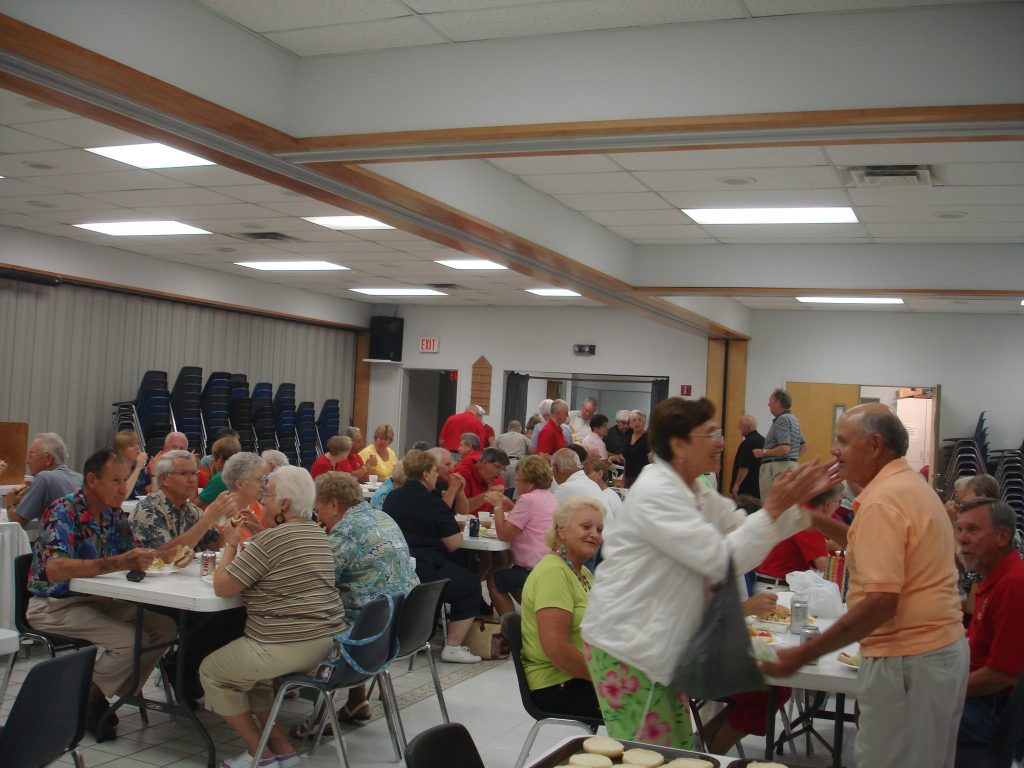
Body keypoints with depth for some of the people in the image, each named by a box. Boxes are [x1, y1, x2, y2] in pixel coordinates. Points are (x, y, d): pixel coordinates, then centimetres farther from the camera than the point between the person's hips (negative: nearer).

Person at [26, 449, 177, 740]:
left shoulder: (115, 513, 3)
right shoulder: (63, 512, -20)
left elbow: (132, 555, 6)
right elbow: (54, 570, -34)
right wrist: (118, 563, -42)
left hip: (99, 600, 8)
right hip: (56, 604, -7)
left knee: (164, 628, -9)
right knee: (130, 639, -25)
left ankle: (114, 694, 3)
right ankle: (83, 702, -2)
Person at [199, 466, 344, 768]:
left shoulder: (271, 539, -16)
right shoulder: (318, 534, 11)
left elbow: (222, 587, -11)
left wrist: (231, 544, 3)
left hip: (288, 646, -9)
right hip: (327, 640, 9)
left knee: (211, 671, 13)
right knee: (249, 667, 29)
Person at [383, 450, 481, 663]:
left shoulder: (391, 497, 10)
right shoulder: (432, 503, -10)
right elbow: (453, 544, -9)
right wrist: (457, 530, 13)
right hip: (424, 572, -7)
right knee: (471, 586, 12)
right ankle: (453, 647, 5)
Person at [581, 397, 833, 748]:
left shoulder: (695, 492, 11)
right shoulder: (656, 493, -20)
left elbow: (746, 531, 14)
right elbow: (720, 558, -24)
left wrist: (796, 501, 1)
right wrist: (774, 508, -20)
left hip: (660, 644, 10)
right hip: (625, 644, -10)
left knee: (679, 751, 14)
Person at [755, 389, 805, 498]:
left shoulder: (782, 420, -15)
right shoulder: (792, 418, 17)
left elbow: (784, 448, -23)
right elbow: (803, 445, 23)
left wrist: (763, 452, -14)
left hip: (777, 467, -11)